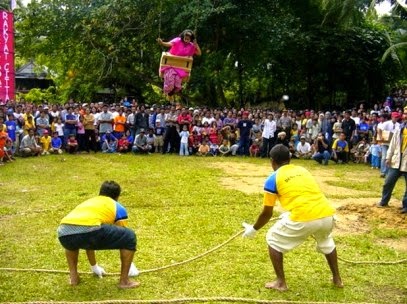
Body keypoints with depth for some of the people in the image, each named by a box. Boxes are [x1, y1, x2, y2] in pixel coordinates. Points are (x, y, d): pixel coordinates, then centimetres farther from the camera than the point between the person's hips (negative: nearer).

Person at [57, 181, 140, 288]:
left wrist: (94, 267, 65)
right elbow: (122, 237, 37)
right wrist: (131, 267, 54)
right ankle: (124, 281, 19)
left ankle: (73, 276, 31)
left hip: (64, 234, 6)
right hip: (89, 231, -5)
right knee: (130, 237, 16)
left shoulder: (87, 202, 42)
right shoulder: (118, 207, 28)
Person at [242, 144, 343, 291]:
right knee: (325, 241, 39)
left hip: (303, 219, -6)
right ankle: (337, 278, 43)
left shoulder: (272, 179, 9)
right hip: (326, 214, 6)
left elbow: (267, 213, 14)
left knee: (273, 239, 20)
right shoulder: (303, 170, 23)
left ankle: (281, 282, 20)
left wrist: (253, 229, 31)